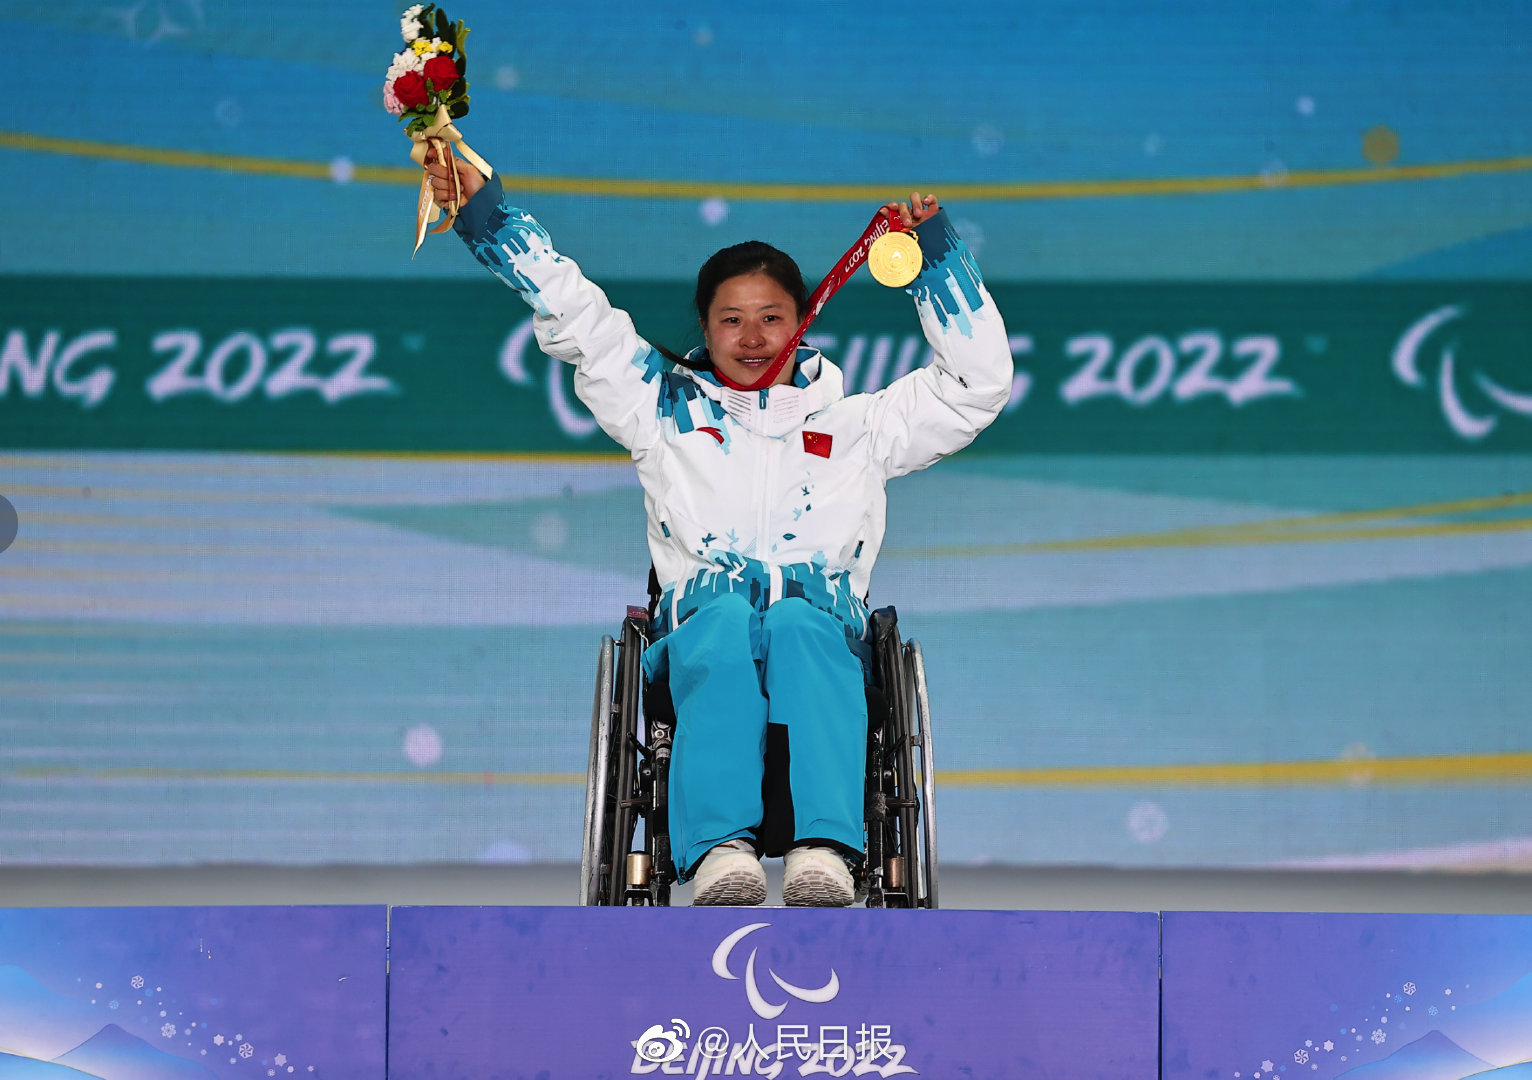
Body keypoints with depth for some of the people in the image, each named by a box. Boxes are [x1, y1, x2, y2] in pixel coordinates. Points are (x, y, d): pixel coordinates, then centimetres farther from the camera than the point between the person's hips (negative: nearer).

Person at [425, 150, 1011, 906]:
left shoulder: (855, 426, 28)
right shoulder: (666, 411, 27)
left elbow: (978, 383, 26)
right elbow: (574, 319, 25)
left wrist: (936, 256, 20)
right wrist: (488, 215, 20)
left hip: (822, 623, 0)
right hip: (702, 617, 0)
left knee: (798, 623, -38)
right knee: (727, 618, -39)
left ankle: (823, 851, -60)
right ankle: (719, 848, -59)